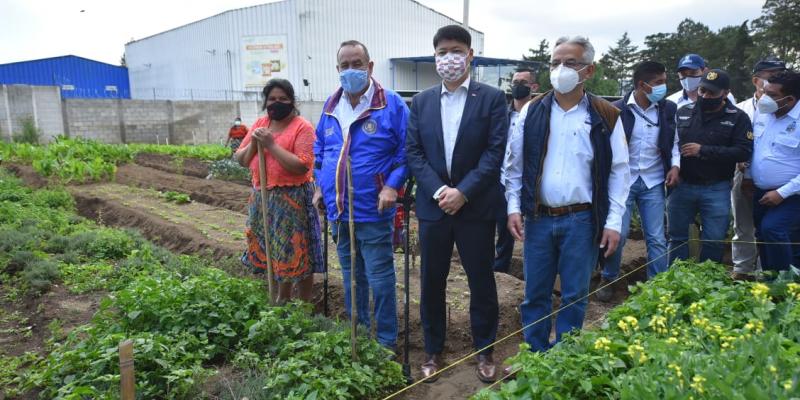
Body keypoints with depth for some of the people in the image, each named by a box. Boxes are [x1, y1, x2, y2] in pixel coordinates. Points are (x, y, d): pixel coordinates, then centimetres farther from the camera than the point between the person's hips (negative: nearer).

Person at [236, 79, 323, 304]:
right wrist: (253, 143, -9)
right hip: (263, 197, 7)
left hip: (293, 199, -6)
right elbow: (240, 160, 10)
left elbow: (302, 166, -21)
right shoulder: (260, 124, 10)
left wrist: (272, 145, -21)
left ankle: (304, 304, 17)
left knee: (296, 252, 1)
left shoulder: (302, 127, -10)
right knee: (271, 250, 15)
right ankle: (282, 299, 33)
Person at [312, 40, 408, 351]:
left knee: (379, 279, 1)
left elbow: (406, 150, -9)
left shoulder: (391, 104, -8)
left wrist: (392, 185, -19)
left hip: (373, 212, -6)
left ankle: (385, 342, 19)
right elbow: (320, 150, 20)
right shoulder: (330, 106, 9)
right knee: (351, 277, 19)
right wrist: (320, 186, 12)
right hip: (338, 210, 6)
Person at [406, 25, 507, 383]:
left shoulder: (492, 98, -1)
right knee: (431, 282, 11)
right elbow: (413, 152, 1)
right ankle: (433, 351, 29)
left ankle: (484, 351, 29)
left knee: (482, 283, 9)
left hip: (476, 207, -2)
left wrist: (462, 192, -16)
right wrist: (439, 191, -12)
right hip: (432, 206, 3)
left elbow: (496, 152, -8)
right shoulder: (421, 101, 7)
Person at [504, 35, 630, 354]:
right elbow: (514, 164, 6)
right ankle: (534, 357, 27)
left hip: (582, 220, -1)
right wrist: (514, 207, -1)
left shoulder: (605, 117, -1)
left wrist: (614, 221, -5)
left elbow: (619, 172, 0)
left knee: (574, 296, 10)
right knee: (535, 294, 11)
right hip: (538, 218, 2)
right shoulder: (532, 111, 3)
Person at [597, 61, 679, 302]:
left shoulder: (668, 109, 3)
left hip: (653, 183, 3)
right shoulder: (617, 110, -8)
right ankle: (608, 279, 21)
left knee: (657, 238, 6)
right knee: (617, 234, 0)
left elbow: (674, 142, 14)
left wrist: (675, 165, -1)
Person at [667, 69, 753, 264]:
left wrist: (703, 151, -17)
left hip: (716, 190, -2)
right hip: (681, 186, 2)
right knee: (677, 238, 11)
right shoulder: (683, 112, 6)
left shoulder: (738, 118, -2)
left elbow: (743, 152, -12)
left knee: (713, 241, 6)